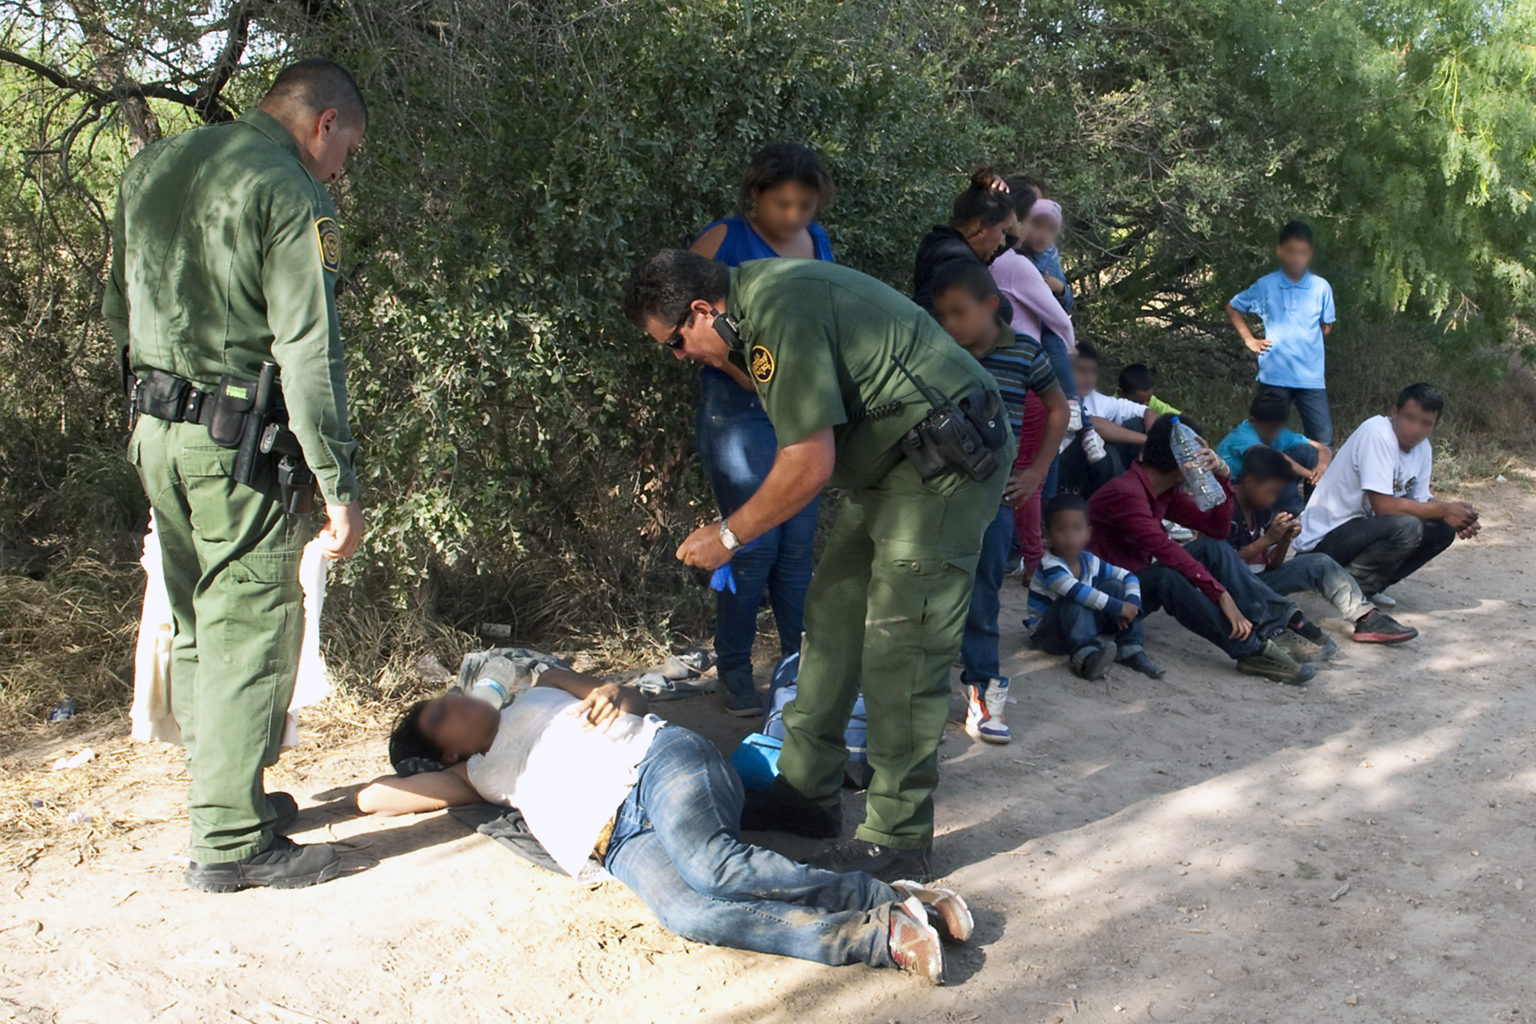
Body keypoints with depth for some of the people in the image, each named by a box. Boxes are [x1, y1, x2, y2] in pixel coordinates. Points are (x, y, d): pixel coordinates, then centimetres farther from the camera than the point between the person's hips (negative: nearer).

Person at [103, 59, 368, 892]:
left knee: (198, 627, 17)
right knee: (253, 633, -2)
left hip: (154, 435, 8)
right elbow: (308, 356, -17)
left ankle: (223, 794, 29)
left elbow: (117, 312, 19)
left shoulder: (151, 167, 13)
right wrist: (340, 486, -15)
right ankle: (231, 840, 2)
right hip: (234, 444, -8)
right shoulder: (292, 197, -12)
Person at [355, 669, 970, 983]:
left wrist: (615, 694, 7)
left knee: (710, 868, -35)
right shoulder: (478, 775, 30)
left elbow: (639, 704, 26)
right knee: (687, 915, -35)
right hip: (621, 841, 0)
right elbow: (373, 797, 30)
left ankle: (888, 898, -32)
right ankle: (877, 936, -42)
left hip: (661, 759, 0)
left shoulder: (540, 691, 32)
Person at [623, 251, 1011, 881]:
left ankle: (897, 842, 0)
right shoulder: (756, 292, 9)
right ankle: (807, 795, 24)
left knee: (899, 651, -9)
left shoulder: (782, 315, -24)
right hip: (891, 462, 11)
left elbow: (809, 466, -23)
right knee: (833, 615, 13)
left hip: (945, 462, -11)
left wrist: (728, 536, -11)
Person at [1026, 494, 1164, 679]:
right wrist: (1117, 607, -37)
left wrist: (1132, 603, -18)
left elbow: (1128, 577, 3)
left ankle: (1130, 651, -10)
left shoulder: (1090, 561, -2)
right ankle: (1085, 655, -43)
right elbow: (1074, 590, -40)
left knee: (1115, 586, -6)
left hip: (1081, 625, 7)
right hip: (1046, 634, -7)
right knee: (1074, 602, -34)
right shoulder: (1049, 565, -25)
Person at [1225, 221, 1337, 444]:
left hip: (1311, 377, 1)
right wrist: (1249, 339, 6)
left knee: (1323, 440, -2)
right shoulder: (1265, 286, 0)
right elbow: (1232, 308, 13)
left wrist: (1309, 340, 2)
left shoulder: (1321, 287, 1)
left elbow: (1326, 326, 15)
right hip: (1274, 376, -1)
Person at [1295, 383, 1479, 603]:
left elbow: (1421, 501, 10)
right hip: (1325, 539, -9)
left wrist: (1459, 518, -11)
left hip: (1365, 526, 9)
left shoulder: (1422, 447, 7)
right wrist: (1445, 510, -18)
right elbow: (1383, 506, -26)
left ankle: (1367, 584, 3)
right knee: (1407, 528, -30)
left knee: (1443, 530, -2)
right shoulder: (1377, 434, -21)